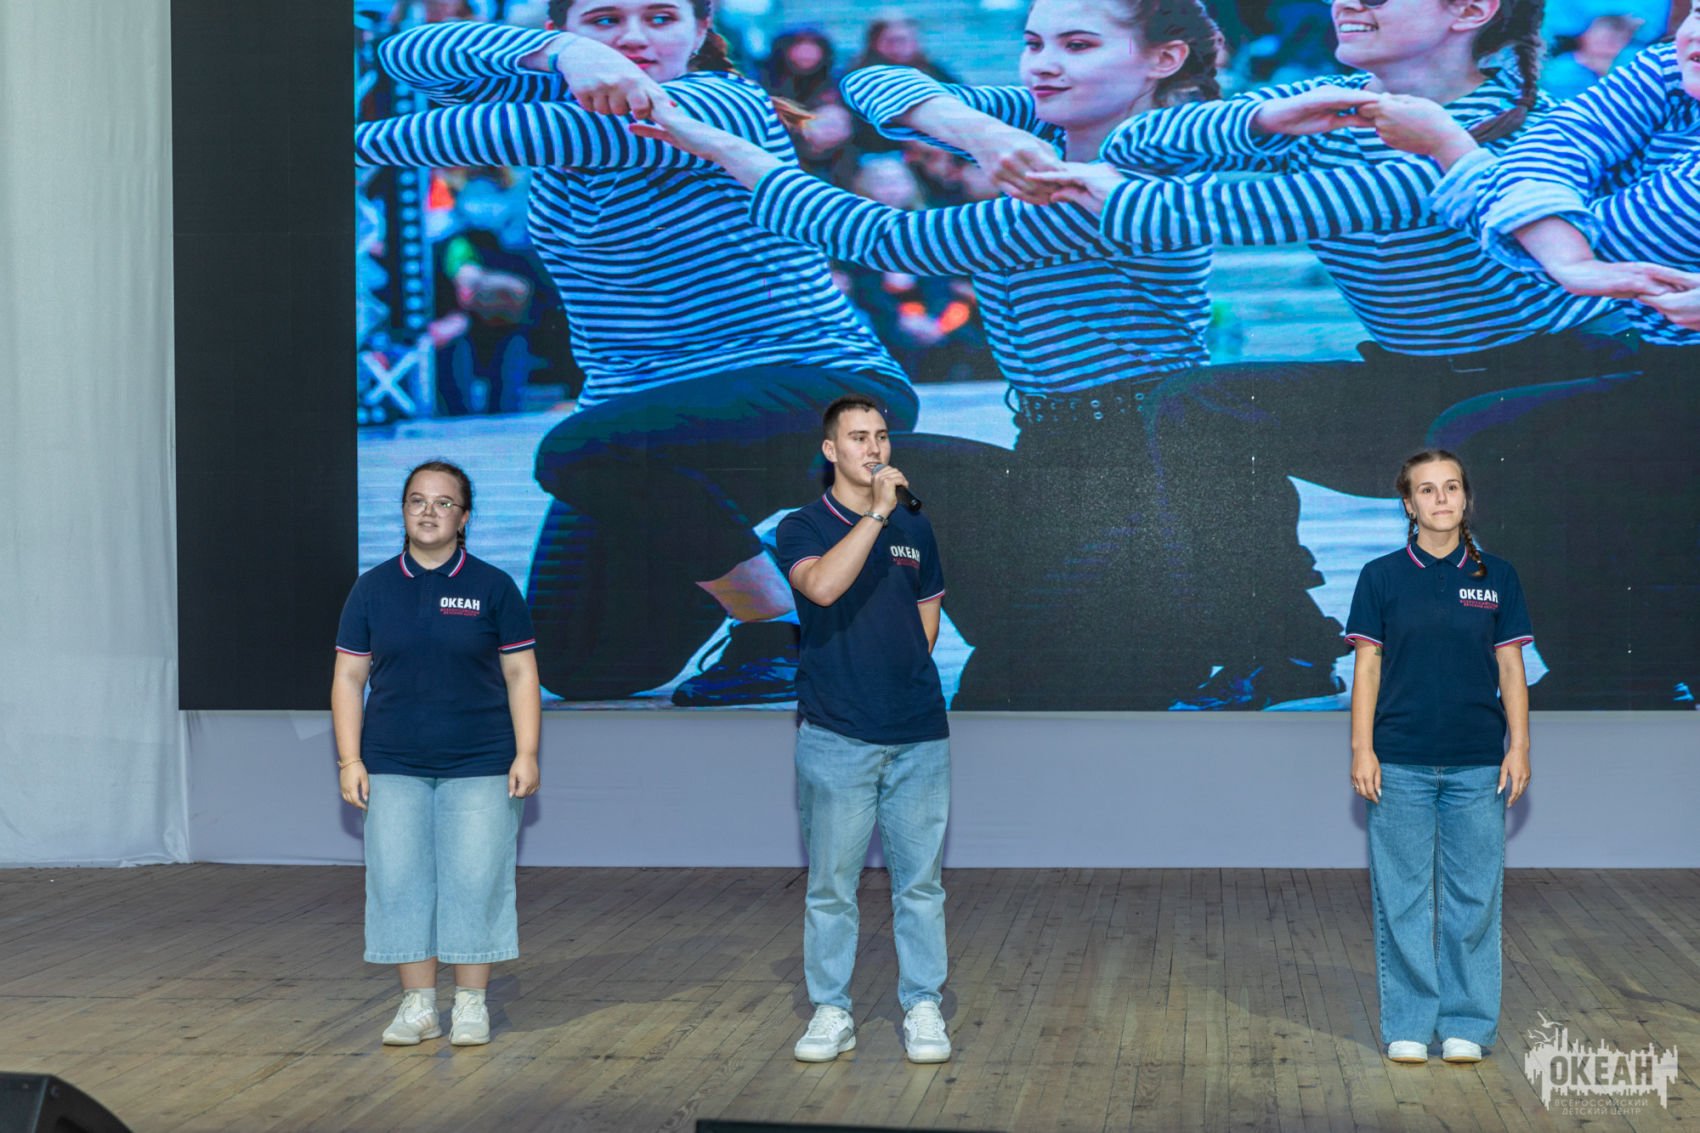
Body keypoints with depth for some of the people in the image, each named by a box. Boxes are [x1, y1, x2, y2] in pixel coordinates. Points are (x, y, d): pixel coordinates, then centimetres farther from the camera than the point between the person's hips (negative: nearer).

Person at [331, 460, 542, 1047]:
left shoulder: (492, 586, 1)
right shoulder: (372, 589, 5)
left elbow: (521, 673, 2)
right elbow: (349, 678, 6)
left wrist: (526, 755, -5)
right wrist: (350, 761, 0)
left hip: (479, 767, -2)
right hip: (395, 768, 2)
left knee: (476, 881, -1)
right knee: (399, 881, 1)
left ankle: (471, 1004, 10)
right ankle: (417, 1004, 12)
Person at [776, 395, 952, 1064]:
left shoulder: (914, 527, 12)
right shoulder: (803, 527, 0)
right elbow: (822, 585, -22)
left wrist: (905, 675, 7)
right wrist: (877, 511, -23)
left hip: (918, 733, 3)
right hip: (837, 735, -3)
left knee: (919, 882, 6)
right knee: (831, 884, 4)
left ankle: (923, 1009, 15)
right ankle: (831, 1013, 13)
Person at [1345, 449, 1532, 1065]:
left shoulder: (1497, 578, 6)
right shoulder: (1381, 577, 2)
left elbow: (1511, 668, 7)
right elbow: (1367, 666, 2)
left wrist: (1518, 746, -1)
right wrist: (1362, 749, -4)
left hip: (1478, 762, 1)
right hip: (1400, 764, -1)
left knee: (1473, 896, 4)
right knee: (1402, 897, 3)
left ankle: (1465, 1025, 16)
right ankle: (1408, 1024, 14)